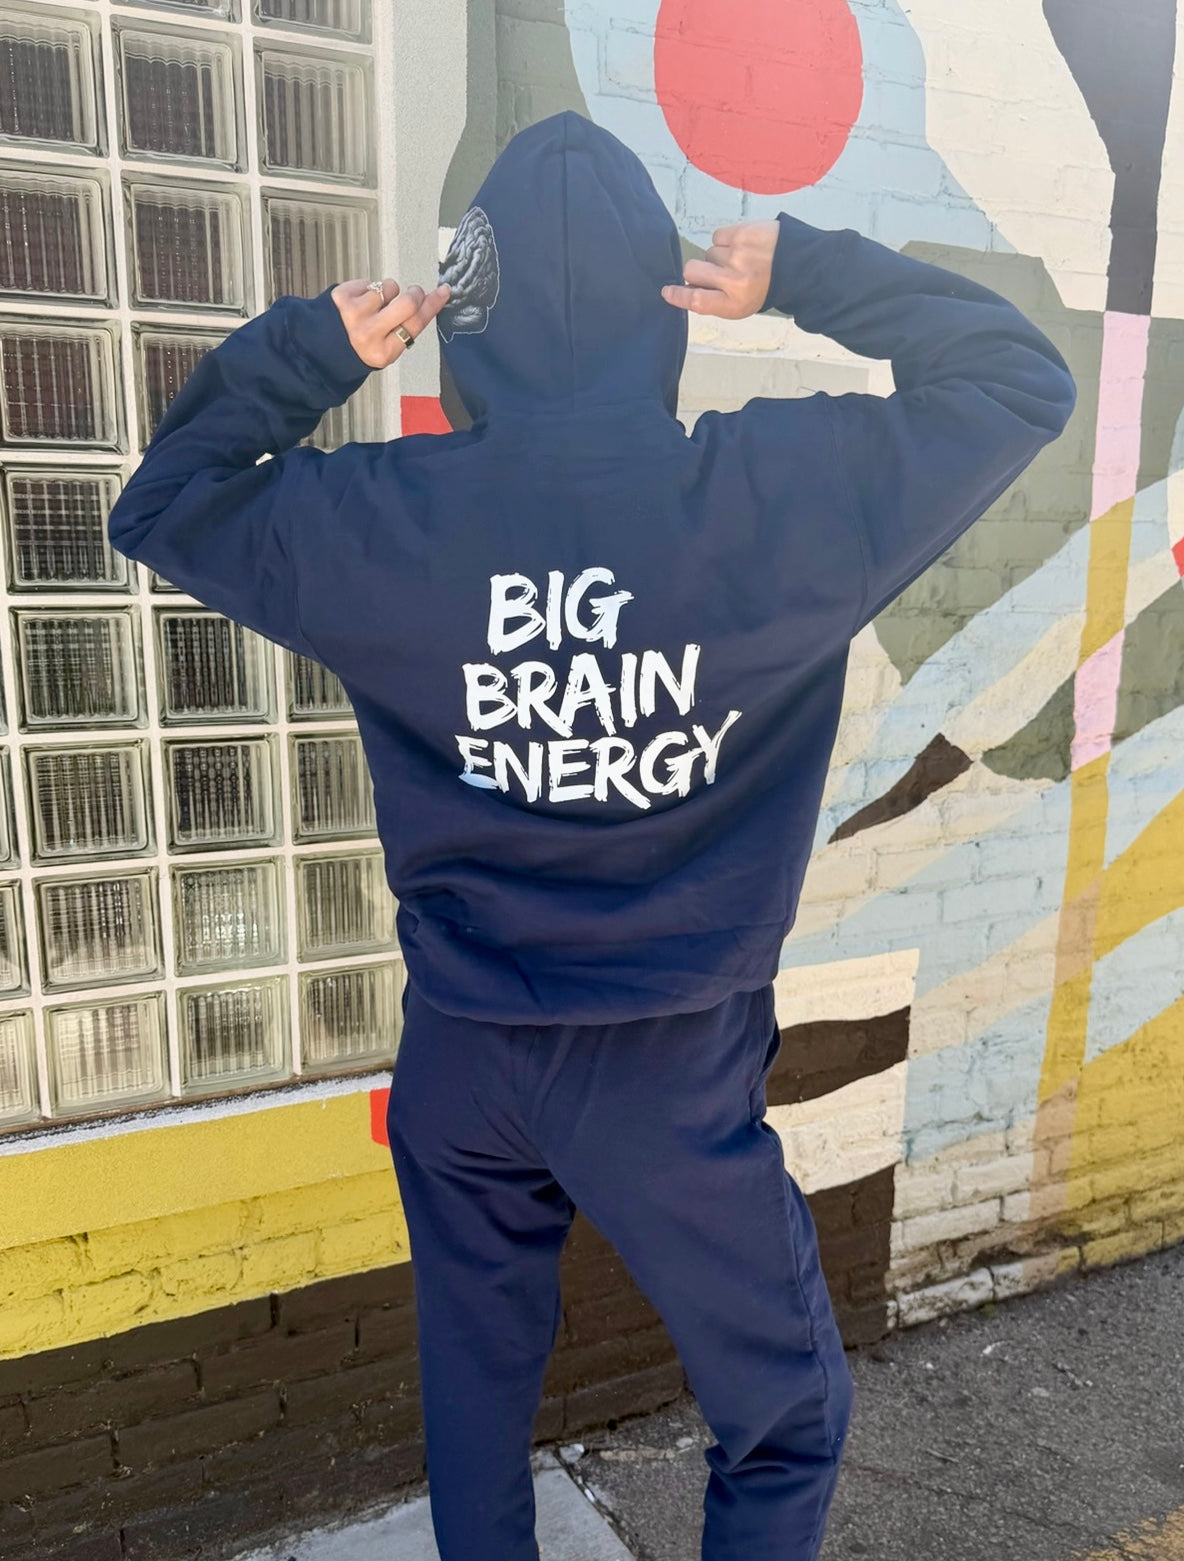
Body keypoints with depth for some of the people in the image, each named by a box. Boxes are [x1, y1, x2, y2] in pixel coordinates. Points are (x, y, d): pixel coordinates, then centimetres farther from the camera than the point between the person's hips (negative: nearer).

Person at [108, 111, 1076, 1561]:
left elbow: (157, 505, 8)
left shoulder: (376, 516, -11)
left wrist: (306, 352, 1)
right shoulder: (786, 491, -16)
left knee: (474, 1402, 29)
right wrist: (817, 274, -6)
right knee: (789, 1416, 22)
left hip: (458, 1061, 3)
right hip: (670, 1065, -2)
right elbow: (1025, 381, 0)